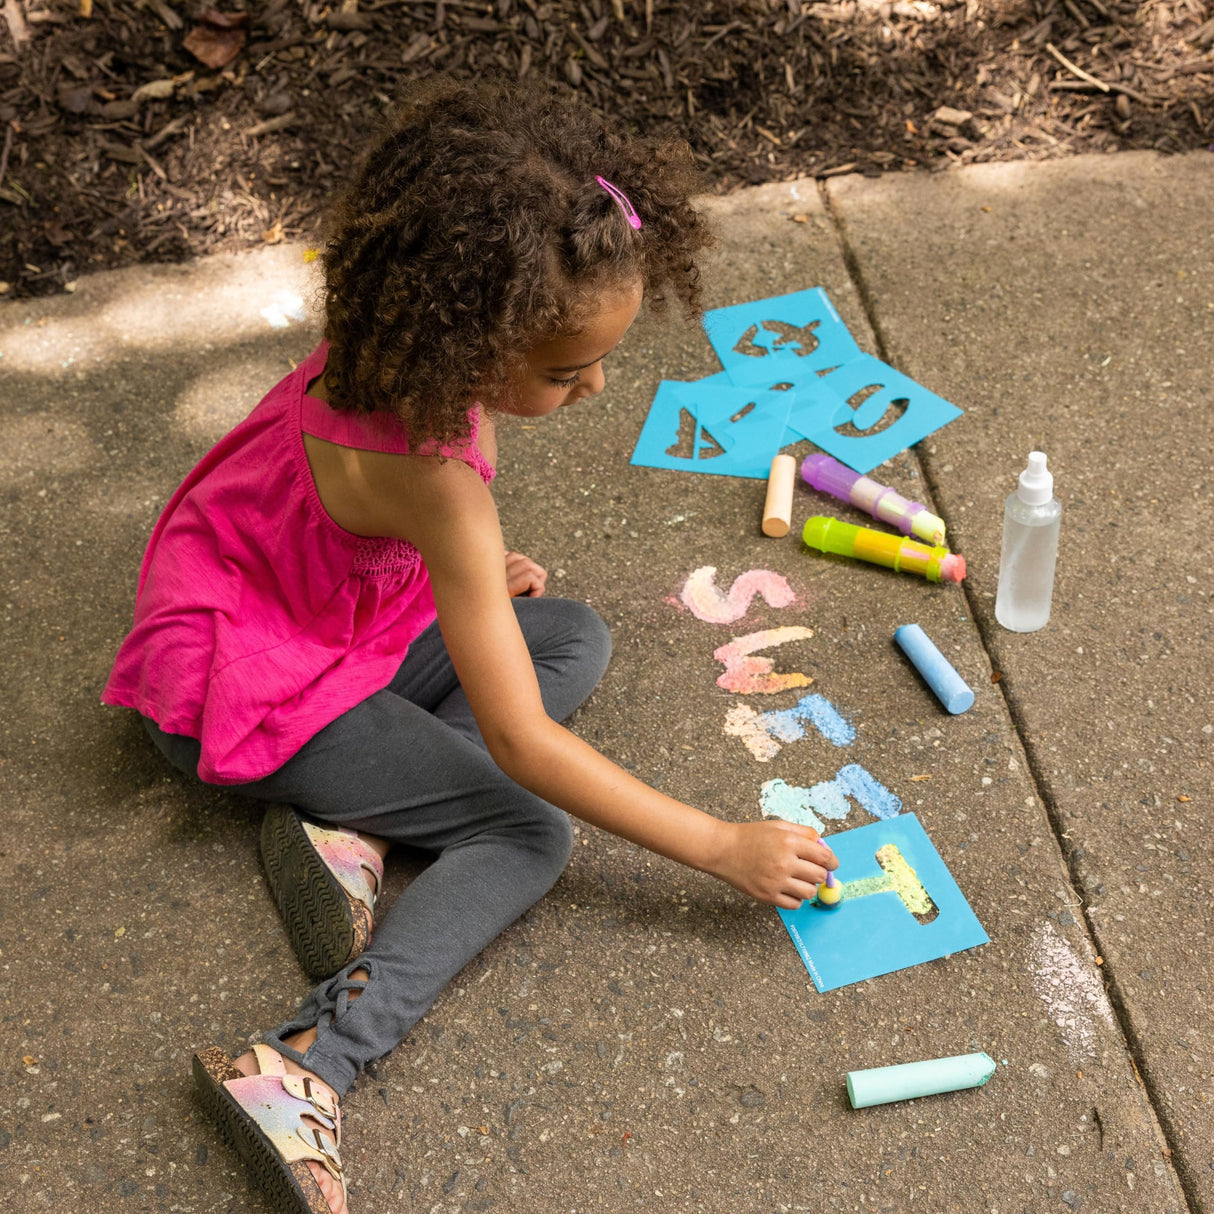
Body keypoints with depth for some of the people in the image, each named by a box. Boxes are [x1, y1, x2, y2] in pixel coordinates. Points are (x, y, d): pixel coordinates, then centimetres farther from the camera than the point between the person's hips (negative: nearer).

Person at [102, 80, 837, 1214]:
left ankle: (354, 825, -11)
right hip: (242, 688, -8)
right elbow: (524, 747, -31)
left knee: (578, 639, 2)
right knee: (529, 830, -16)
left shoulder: (399, 346, -13)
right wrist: (723, 847, -25)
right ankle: (300, 1072, -26)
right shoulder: (432, 477, -36)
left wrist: (469, 571, 7)